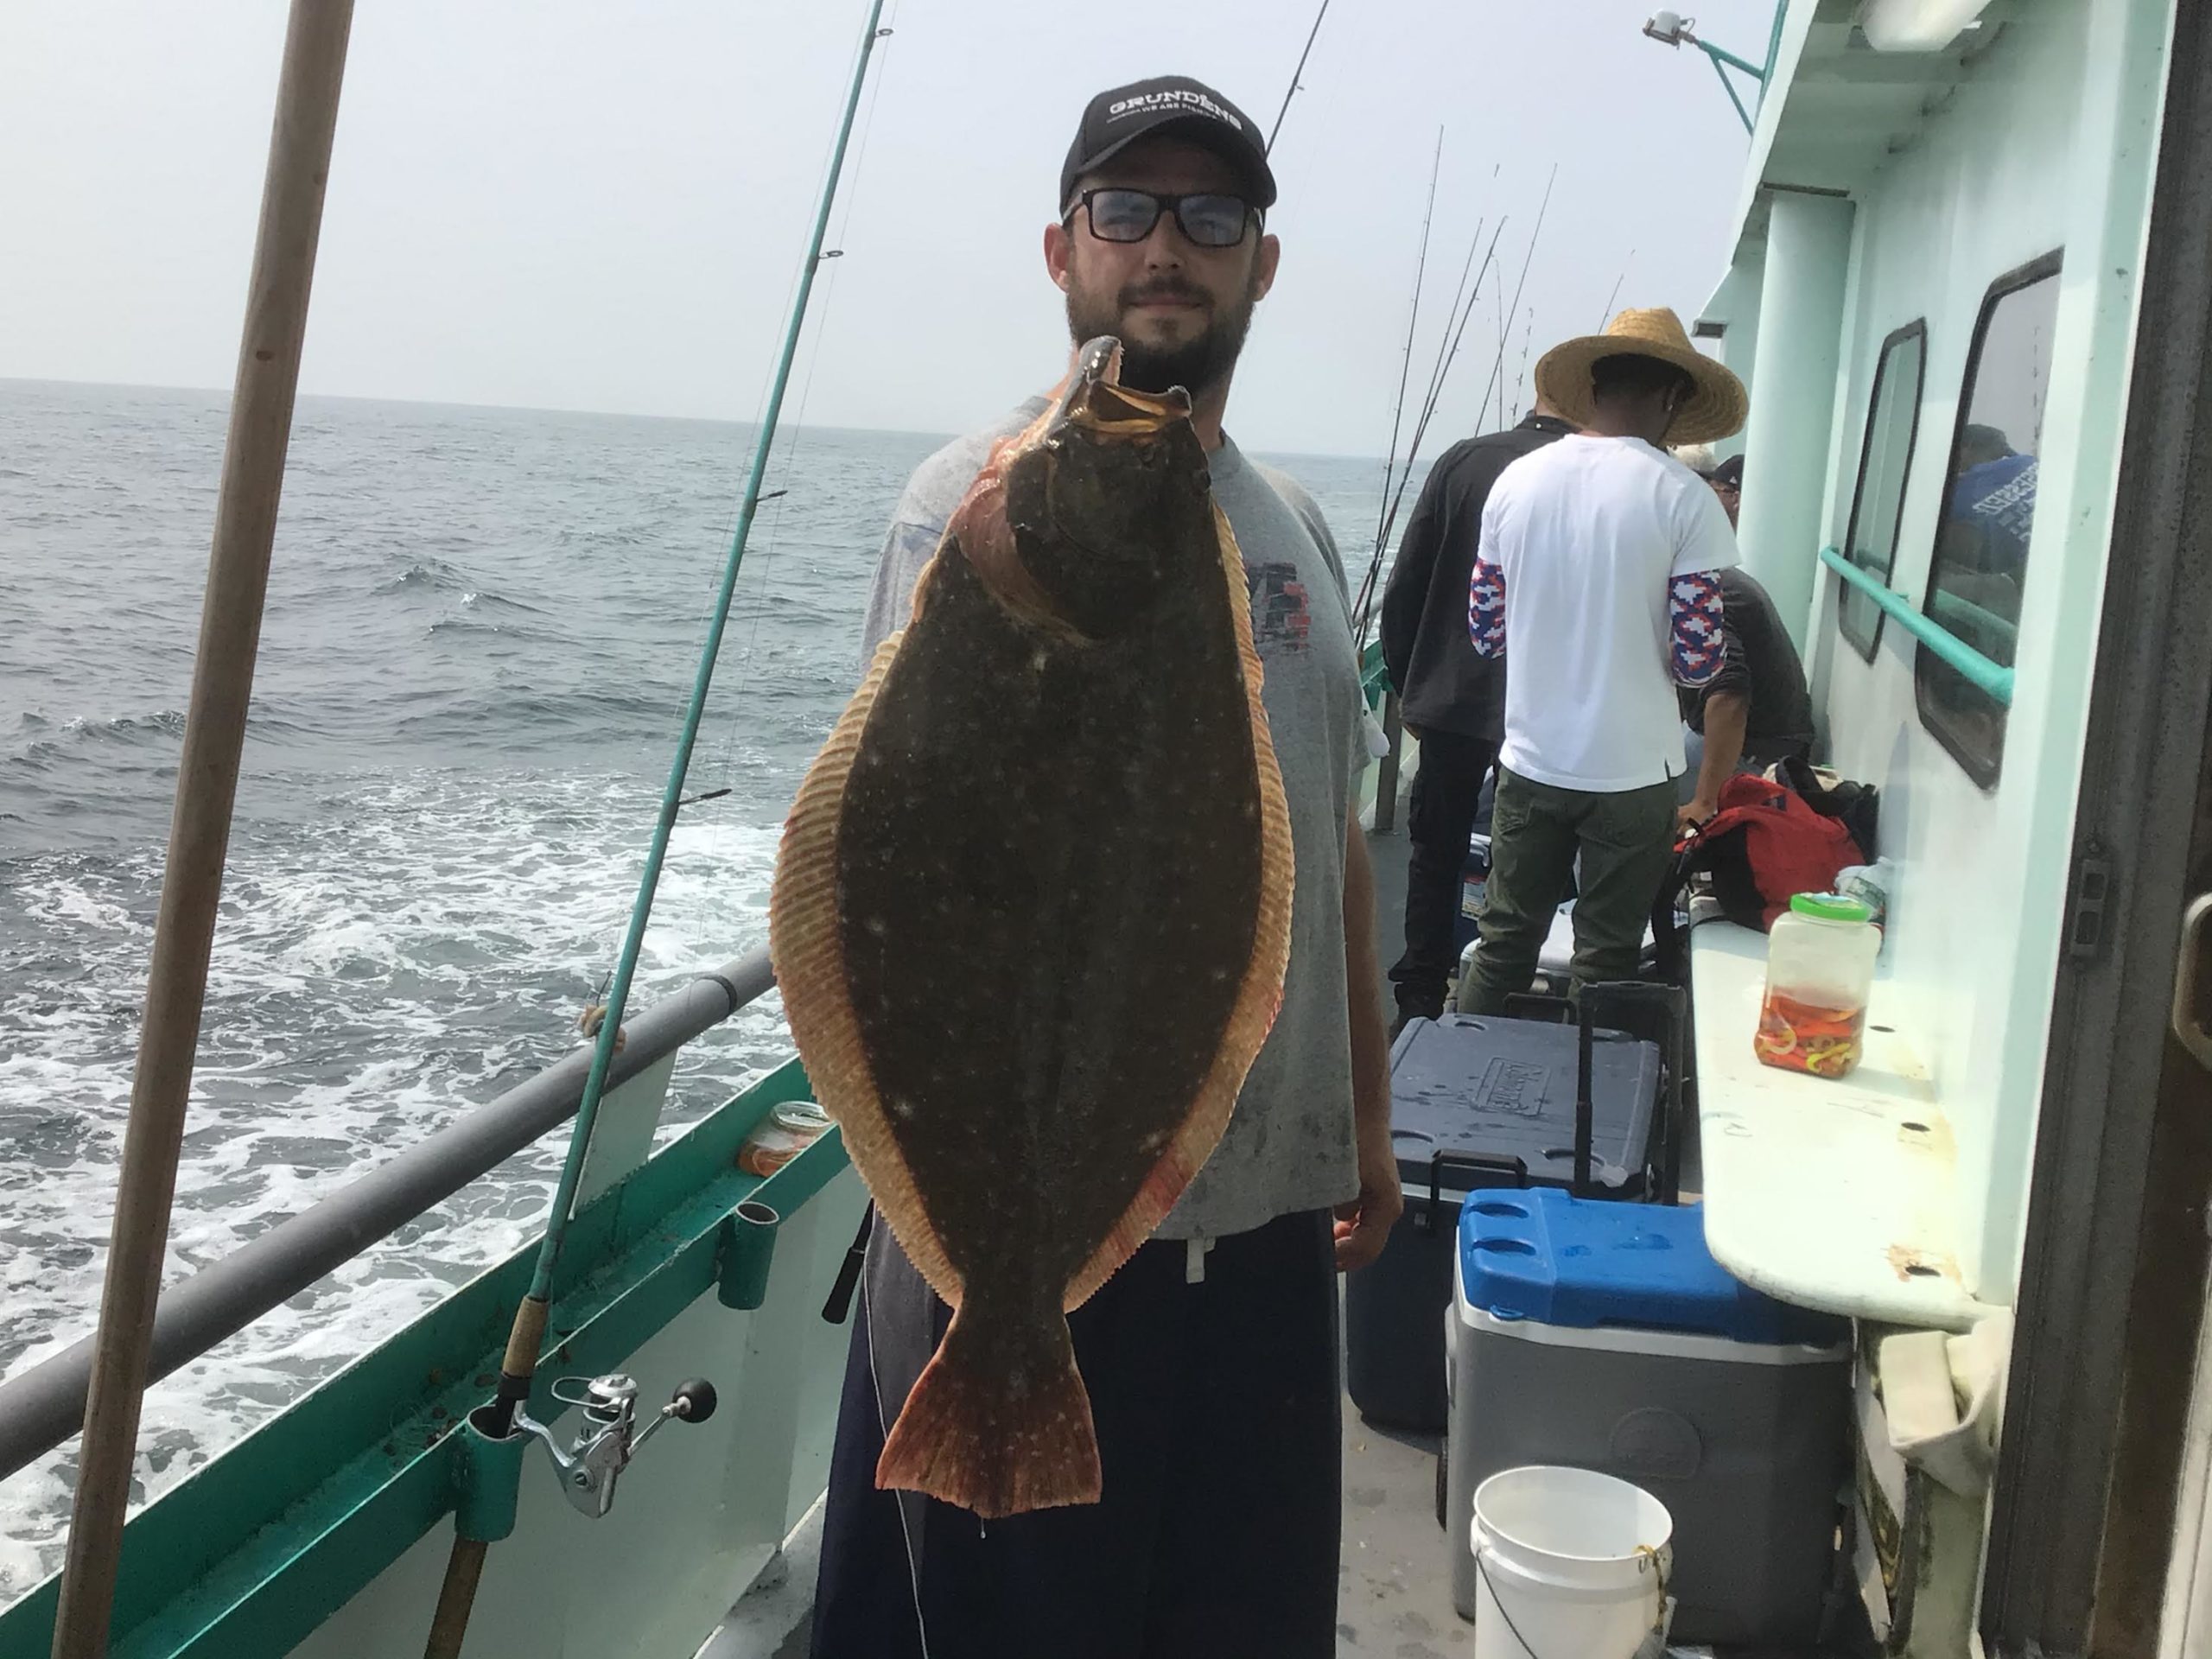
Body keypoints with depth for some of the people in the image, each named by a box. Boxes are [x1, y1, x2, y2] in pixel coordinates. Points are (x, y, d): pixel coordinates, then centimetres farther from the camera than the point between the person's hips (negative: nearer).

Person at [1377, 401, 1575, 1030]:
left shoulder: (1462, 460, -5)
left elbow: (1403, 592, -2)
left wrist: (1407, 684, 9)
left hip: (1450, 700, 2)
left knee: (1436, 852, 14)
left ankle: (1420, 1001, 18)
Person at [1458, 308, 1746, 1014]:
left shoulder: (1517, 480, -1)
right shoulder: (1683, 498, -13)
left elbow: (1485, 630, 6)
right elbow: (1697, 661, -12)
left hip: (1531, 762, 4)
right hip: (1631, 771, -3)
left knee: (1504, 943, 15)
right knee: (1605, 967, 9)